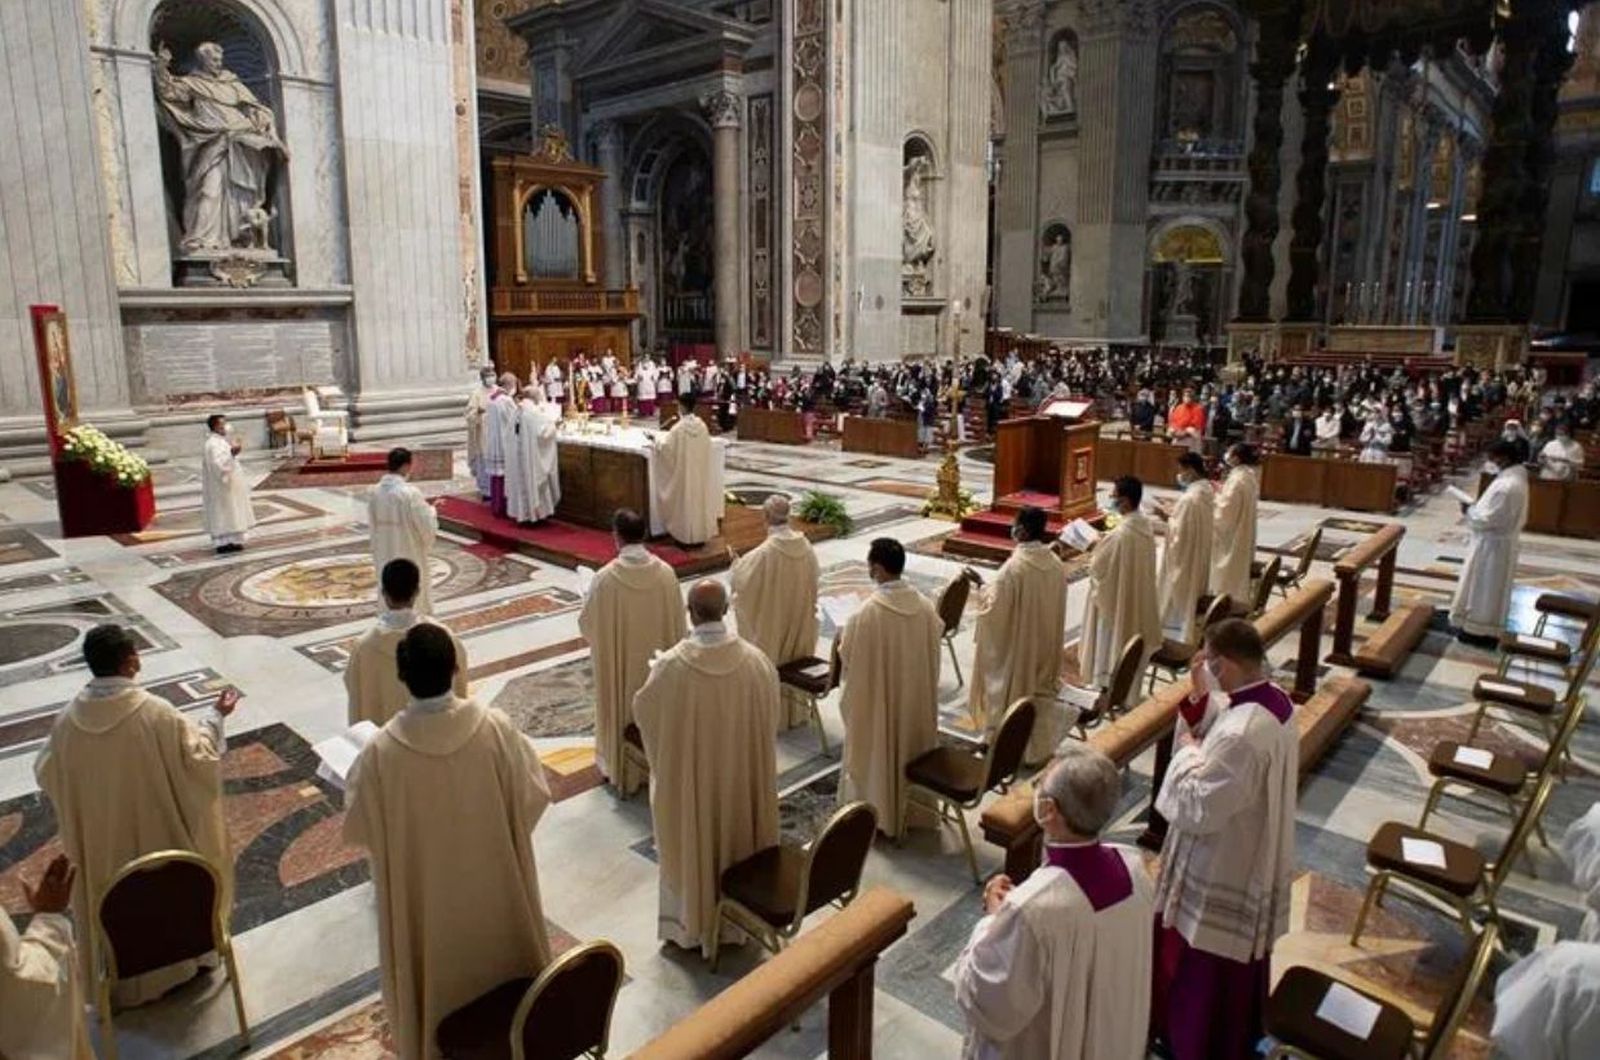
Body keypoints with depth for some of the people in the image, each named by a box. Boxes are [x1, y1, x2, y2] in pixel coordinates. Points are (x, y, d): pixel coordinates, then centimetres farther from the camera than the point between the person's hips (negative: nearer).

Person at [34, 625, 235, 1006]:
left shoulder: (68, 719, -13)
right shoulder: (156, 713, -26)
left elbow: (47, 775, 4)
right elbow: (198, 758, -15)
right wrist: (216, 717, -2)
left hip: (99, 844, 4)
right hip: (158, 836, -4)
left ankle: (119, 980, 40)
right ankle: (183, 957, 39)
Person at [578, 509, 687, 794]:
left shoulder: (606, 578, -22)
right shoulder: (665, 572, -13)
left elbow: (587, 624, -9)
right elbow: (677, 623, -3)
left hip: (620, 661, -2)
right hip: (657, 660, 3)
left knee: (622, 708, 16)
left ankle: (621, 770, 31)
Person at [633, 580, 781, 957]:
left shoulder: (672, 665, -22)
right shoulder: (756, 660, -15)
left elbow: (644, 710, -4)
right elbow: (770, 718, 0)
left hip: (688, 775, -2)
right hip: (743, 774, 2)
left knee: (691, 845, 17)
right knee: (737, 838, 21)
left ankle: (688, 925, 34)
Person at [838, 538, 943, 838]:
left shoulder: (867, 613, -25)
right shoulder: (925, 606, -9)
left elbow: (847, 657, -13)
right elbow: (932, 648, 4)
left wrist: (843, 639, 8)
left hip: (876, 699, -5)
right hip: (917, 695, 5)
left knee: (878, 753, 13)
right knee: (912, 746, 21)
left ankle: (877, 814, 27)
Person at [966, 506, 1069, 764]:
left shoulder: (1014, 568, -25)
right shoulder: (1056, 564, -4)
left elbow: (994, 608, -18)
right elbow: (1056, 608, 7)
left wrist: (980, 584, -5)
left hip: (1016, 645, -6)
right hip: (1046, 643, 6)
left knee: (1012, 691, 10)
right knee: (1040, 691, 19)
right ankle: (1039, 748, 31)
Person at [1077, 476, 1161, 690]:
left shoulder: (1120, 535, -29)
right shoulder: (1146, 526, -2)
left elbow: (1098, 567, -19)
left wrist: (1096, 549, -2)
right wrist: (1104, 544, 7)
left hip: (1116, 602, -9)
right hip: (1138, 601, 9)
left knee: (1110, 652, 7)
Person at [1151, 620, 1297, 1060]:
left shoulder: (1243, 736, -36)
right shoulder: (1275, 700, -7)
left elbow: (1198, 807, -28)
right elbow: (1221, 728, 7)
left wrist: (1189, 752, -15)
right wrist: (1201, 697, -5)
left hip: (1221, 867, -10)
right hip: (1251, 856, 10)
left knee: (1203, 967, 14)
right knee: (1233, 962, 29)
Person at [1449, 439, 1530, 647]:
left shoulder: (1505, 485, -27)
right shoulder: (1516, 478, 7)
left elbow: (1488, 518, -25)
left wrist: (1469, 510, -10)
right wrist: (1476, 506, 5)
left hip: (1492, 544, -10)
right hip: (1502, 540, 10)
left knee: (1484, 587, 1)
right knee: (1492, 587, 18)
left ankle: (1479, 630, 11)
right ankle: (1486, 628, 27)